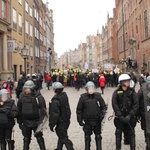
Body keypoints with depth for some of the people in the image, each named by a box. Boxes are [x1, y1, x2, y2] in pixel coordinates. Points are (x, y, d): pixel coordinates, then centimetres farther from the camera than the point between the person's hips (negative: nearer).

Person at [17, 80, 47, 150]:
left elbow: (43, 110, -8)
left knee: (39, 138, 6)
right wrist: (19, 121, 7)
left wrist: (41, 121, -14)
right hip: (26, 122, 3)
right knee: (26, 138, 14)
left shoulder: (38, 97, -11)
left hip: (36, 122, -3)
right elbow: (19, 109, 8)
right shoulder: (22, 96, 0)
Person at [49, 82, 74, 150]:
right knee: (61, 135, 24)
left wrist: (52, 125, -14)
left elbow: (54, 114, -23)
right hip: (66, 120, 9)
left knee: (63, 138, 2)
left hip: (61, 122, -9)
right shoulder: (64, 95, 0)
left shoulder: (56, 100, -26)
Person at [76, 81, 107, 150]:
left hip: (97, 121, 1)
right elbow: (79, 110, 1)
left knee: (98, 136, 12)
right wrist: (80, 120, -3)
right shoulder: (83, 97, -4)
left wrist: (102, 113, -11)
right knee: (87, 137, 8)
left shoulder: (98, 96, 0)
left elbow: (104, 107, 7)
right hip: (87, 122, -1)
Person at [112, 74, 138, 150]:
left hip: (130, 117, 1)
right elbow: (114, 105, -8)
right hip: (119, 117, 0)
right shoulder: (116, 92, -4)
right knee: (118, 133, 8)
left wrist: (130, 116, -14)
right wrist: (120, 116, -14)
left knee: (131, 133, 6)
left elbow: (136, 105, -6)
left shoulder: (132, 92, -2)